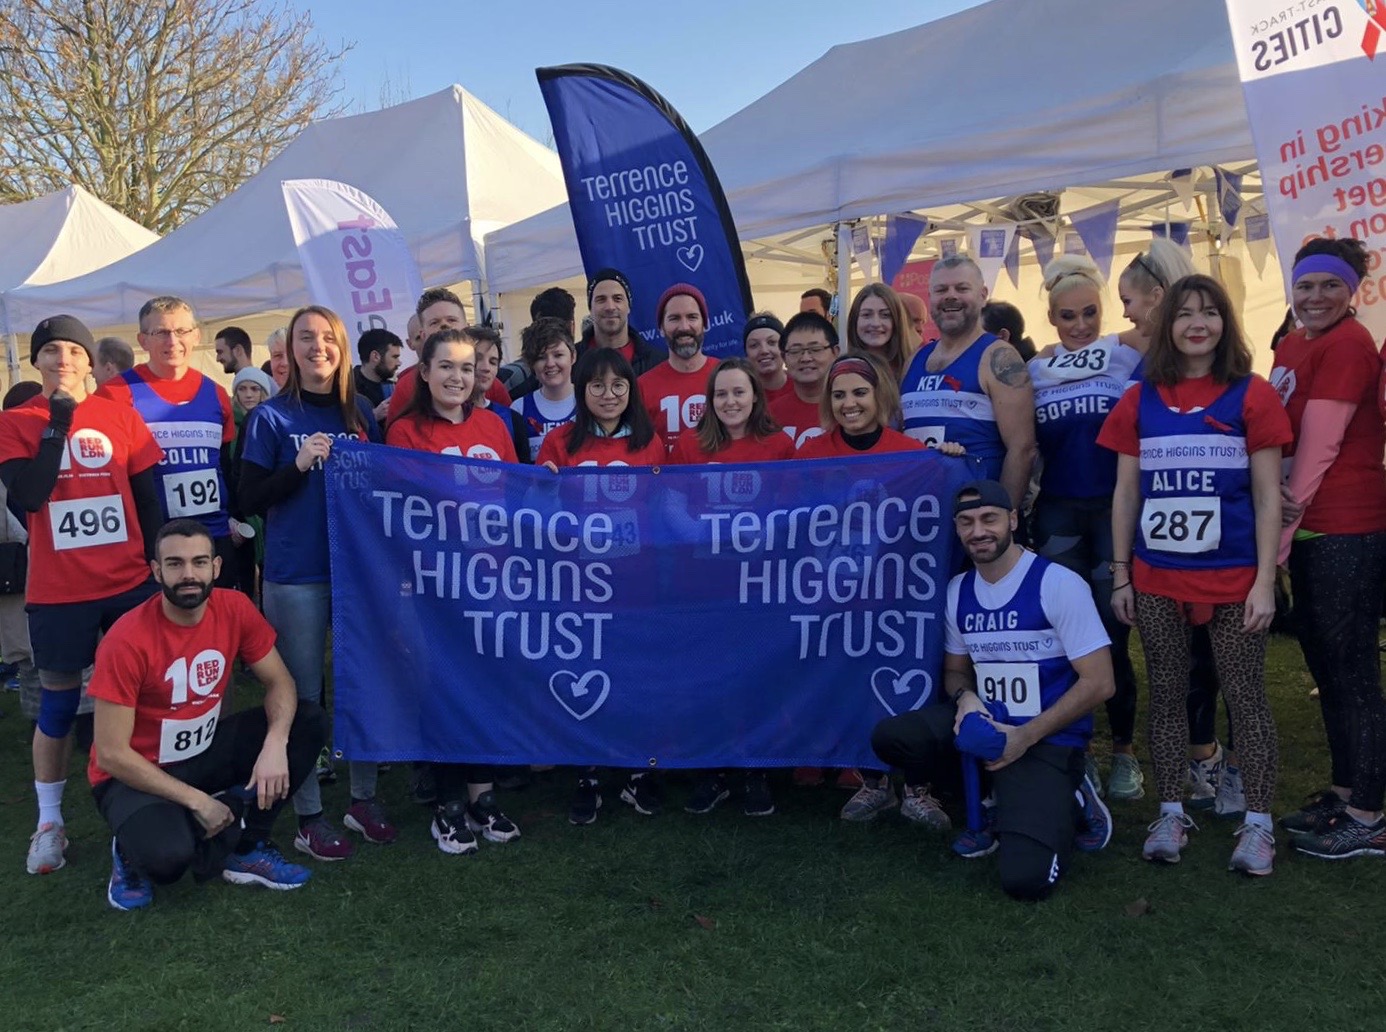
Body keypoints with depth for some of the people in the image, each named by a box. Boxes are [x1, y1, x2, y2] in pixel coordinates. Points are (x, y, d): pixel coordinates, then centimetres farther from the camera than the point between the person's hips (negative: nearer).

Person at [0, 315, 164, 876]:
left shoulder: (121, 415, 1)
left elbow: (148, 498, 6)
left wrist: (155, 563, 6)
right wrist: (58, 422, -16)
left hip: (128, 583, 1)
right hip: (58, 592, -1)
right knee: (59, 704, 8)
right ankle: (49, 822, 21)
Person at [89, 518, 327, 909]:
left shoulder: (235, 609, -12)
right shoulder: (127, 641, -25)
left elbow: (279, 681, -5)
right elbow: (111, 754, -22)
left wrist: (275, 744, -26)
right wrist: (196, 800, -22)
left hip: (205, 751, 5)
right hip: (137, 773, -5)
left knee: (309, 722, -13)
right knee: (168, 855, -35)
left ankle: (246, 847, -1)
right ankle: (134, 850, 5)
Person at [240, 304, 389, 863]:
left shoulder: (361, 412, 9)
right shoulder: (271, 416, -1)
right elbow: (250, 498, -5)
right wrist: (299, 465, -18)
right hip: (296, 575, -3)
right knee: (302, 695, 4)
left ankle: (364, 799, 25)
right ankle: (308, 816, 15)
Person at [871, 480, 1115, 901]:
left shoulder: (1058, 583, -12)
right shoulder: (958, 590, 5)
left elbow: (1098, 682, -12)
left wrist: (1025, 737, -16)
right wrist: (965, 698, -8)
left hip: (1049, 739, -6)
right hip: (986, 723, 6)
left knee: (1025, 878, -23)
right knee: (889, 737, -20)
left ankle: (1065, 803, 11)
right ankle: (1001, 797, 4)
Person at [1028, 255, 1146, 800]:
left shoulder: (1127, 355, 1)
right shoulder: (1035, 371, 10)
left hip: (1115, 509, -2)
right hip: (1057, 514, 3)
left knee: (1112, 633, 0)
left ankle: (1123, 750, 17)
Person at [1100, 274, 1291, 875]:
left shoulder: (1251, 395, -1)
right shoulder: (1141, 400, 6)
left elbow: (1268, 496, -2)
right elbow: (1125, 492, 8)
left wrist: (1264, 582, -8)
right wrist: (1120, 575, 5)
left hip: (1232, 577, -2)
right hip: (1157, 578, 3)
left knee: (1245, 699, 4)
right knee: (1166, 697, 10)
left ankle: (1258, 823, 17)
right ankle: (1171, 814, 23)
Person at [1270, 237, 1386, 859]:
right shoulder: (1293, 345, 14)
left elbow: (1319, 447, -16)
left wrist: (1281, 532, -12)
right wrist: (1279, 517, -5)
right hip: (1307, 526, 9)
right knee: (1323, 661, 16)